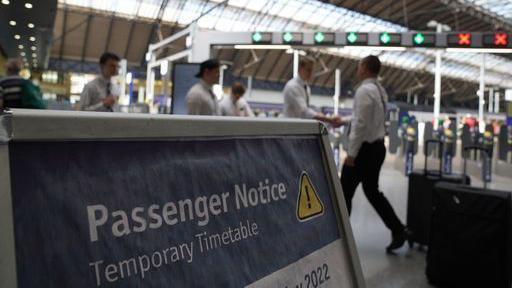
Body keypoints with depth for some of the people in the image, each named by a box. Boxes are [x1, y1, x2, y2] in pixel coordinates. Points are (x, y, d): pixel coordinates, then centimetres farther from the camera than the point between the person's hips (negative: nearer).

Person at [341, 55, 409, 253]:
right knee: (372, 191, 16)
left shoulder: (364, 90, -17)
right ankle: (398, 230, 15)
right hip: (377, 146, 9)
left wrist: (351, 153, -19)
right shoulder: (379, 90, 13)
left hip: (365, 148, -9)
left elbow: (360, 124, -22)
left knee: (345, 191, 5)